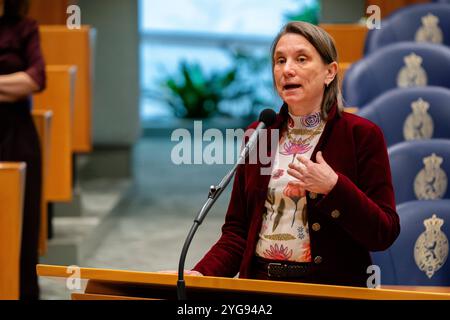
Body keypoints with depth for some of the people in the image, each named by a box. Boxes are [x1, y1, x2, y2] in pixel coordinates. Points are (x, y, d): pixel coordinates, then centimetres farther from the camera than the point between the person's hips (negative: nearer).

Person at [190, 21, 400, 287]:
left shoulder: (362, 135, -1)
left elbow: (385, 234, -4)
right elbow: (237, 230, 12)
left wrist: (334, 187, -16)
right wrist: (202, 274, -5)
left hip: (331, 288, -4)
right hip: (259, 285, 4)